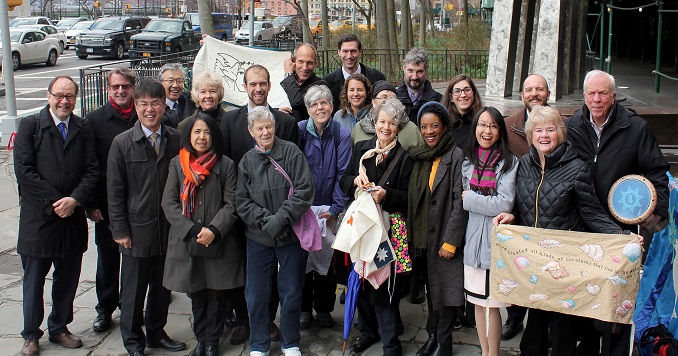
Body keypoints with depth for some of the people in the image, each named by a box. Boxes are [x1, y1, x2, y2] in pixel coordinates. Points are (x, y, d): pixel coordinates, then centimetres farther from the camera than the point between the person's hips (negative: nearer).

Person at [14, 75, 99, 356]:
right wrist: (54, 202, -13)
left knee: (68, 279, 12)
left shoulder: (83, 129, 8)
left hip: (73, 217, 3)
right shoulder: (30, 125, -2)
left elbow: (92, 170, 2)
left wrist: (75, 199, -14)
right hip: (38, 217, -3)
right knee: (34, 279, 7)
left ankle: (59, 328, 29)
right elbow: (24, 170, -9)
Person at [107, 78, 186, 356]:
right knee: (133, 290, 7)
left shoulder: (176, 139, 2)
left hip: (169, 229, 3)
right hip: (137, 230, -2)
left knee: (162, 286, 15)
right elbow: (115, 191, -3)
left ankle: (156, 333, 33)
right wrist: (120, 230, -7)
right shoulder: (122, 143, -4)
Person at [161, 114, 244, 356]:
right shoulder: (177, 164, 4)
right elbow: (169, 203, -1)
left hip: (219, 243, -1)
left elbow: (231, 204, -3)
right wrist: (193, 231, -12)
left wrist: (214, 230, -17)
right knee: (196, 295, 11)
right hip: (186, 244, 1)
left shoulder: (226, 165, 0)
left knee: (217, 295, 6)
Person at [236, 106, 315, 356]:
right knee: (256, 294, 7)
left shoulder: (291, 152, -3)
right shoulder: (247, 161, 5)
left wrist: (281, 218, -18)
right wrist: (265, 220, -13)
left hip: (291, 235, -2)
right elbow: (242, 201, 2)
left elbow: (304, 190, -10)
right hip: (259, 238, 2)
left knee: (291, 293, 9)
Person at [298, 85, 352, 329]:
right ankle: (304, 308, 19)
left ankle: (324, 309, 21)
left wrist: (335, 208, -9)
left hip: (329, 209, 0)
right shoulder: (299, 131, -6)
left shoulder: (342, 134, -5)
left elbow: (343, 173, -6)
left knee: (327, 259, 5)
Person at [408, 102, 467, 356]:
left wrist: (450, 240, -18)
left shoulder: (456, 156, -11)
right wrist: (413, 239, 10)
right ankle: (432, 336, 27)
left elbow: (460, 202, -15)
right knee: (430, 288, 16)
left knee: (446, 289, 2)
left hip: (445, 238, -6)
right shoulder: (420, 157, 10)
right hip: (423, 239, 6)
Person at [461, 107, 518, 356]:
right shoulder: (468, 161, 10)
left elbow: (505, 204, -16)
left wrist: (470, 199, -9)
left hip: (496, 239, -5)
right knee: (477, 302, 12)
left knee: (491, 304, 1)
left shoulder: (509, 162, -6)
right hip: (473, 239, 5)